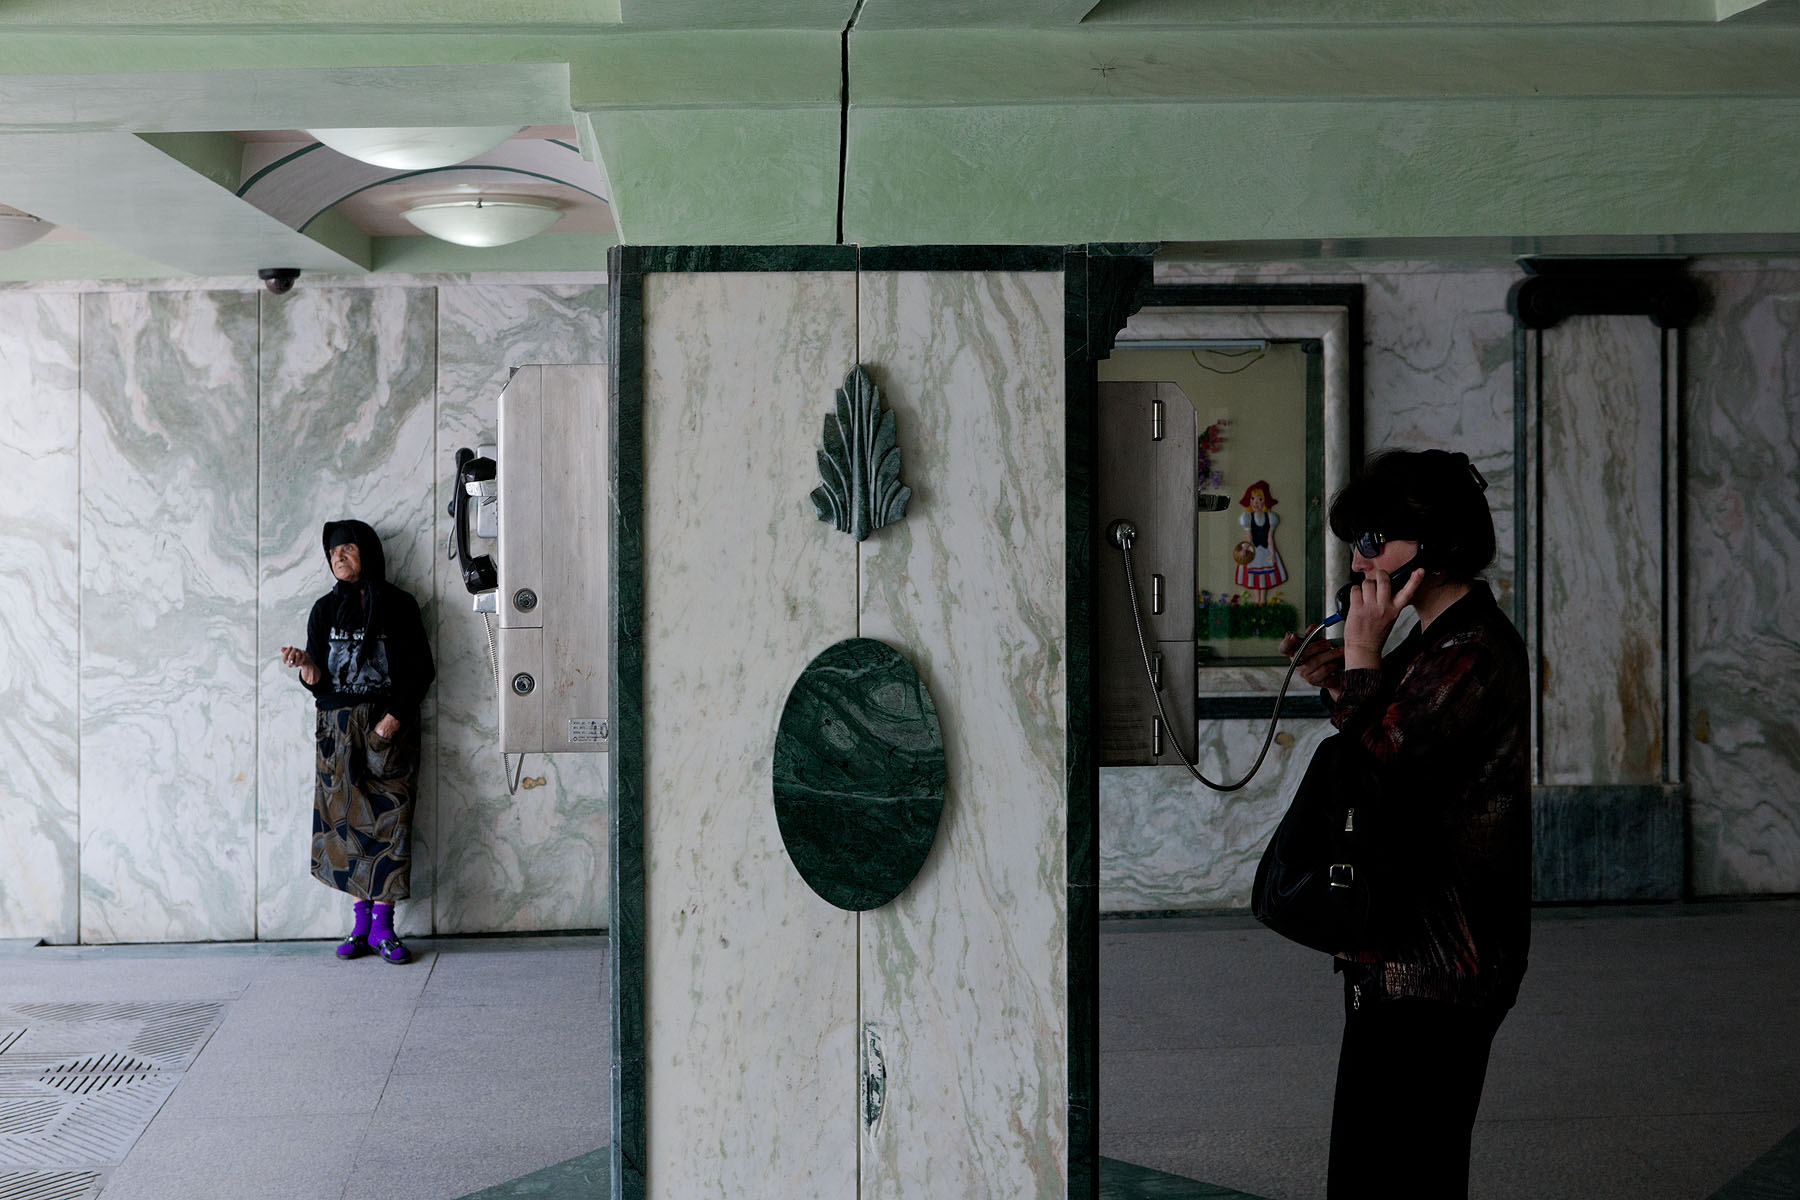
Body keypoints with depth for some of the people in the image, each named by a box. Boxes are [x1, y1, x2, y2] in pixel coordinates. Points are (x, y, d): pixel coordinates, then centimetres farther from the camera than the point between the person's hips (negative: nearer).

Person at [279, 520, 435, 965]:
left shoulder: (398, 605, 2)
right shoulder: (325, 610, 9)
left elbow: (421, 670, 1)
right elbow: (318, 682, 4)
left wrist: (394, 717, -10)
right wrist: (305, 664, -17)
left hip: (388, 726, -2)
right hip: (338, 727, 2)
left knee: (389, 818, -8)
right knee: (347, 819, 0)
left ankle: (383, 925, -5)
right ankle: (361, 922, 6)